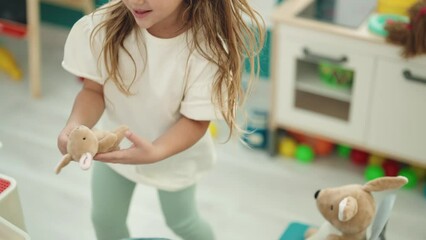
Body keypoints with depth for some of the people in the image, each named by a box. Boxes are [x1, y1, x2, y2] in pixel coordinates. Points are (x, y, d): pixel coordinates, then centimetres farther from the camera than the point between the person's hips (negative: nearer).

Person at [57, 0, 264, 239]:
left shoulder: (208, 46, -35)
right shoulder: (102, 26, -27)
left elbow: (196, 121, -28)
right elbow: (94, 90, -18)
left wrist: (155, 152, -47)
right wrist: (76, 125, -40)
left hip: (174, 153, -2)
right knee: (105, 220, 21)